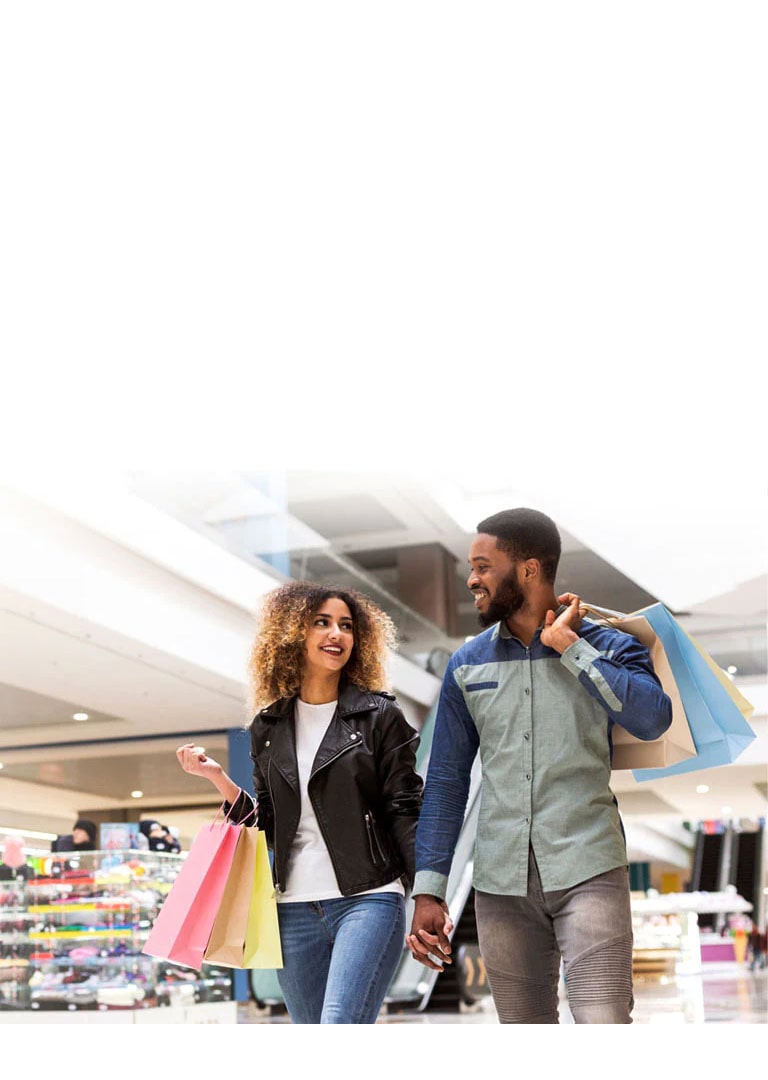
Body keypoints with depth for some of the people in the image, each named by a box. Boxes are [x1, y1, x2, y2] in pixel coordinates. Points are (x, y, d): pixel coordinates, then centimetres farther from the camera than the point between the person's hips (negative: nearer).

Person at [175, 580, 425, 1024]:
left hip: (367, 900, -5)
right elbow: (269, 825, 15)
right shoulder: (270, 727, 13)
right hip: (295, 908, 5)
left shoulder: (380, 716, 2)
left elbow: (406, 812, -2)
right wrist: (217, 777, 3)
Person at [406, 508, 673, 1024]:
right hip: (501, 881, 4)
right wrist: (428, 891, 5)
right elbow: (446, 782, 11)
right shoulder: (466, 666, 10)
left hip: (588, 870, -3)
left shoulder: (607, 648, 1)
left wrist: (568, 644, -13)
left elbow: (652, 718, -19)